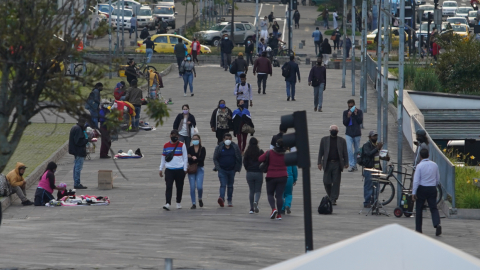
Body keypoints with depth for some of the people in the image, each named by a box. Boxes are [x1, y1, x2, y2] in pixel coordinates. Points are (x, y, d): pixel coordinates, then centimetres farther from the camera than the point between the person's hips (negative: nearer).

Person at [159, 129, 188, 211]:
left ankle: (178, 202, 24)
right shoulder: (166, 146, 10)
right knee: (168, 187, -12)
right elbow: (163, 158, 17)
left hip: (180, 170, -1)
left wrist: (185, 169, -2)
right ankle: (168, 204, -19)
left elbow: (185, 157, 5)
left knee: (179, 187, 7)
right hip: (169, 170, 1)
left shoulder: (182, 145, 4)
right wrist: (161, 169, 14)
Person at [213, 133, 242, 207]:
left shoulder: (235, 147, 1)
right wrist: (218, 168, -4)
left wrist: (237, 168, 2)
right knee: (223, 185, -17)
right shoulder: (219, 147, -2)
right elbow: (215, 159, 4)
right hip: (222, 170, -2)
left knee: (230, 186, 12)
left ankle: (230, 201, 22)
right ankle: (221, 198, -33)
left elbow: (239, 159, 7)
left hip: (231, 170, 2)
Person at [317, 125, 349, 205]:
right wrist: (319, 163, 1)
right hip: (327, 164, 1)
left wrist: (346, 163, 0)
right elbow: (321, 152, 8)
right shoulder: (324, 140, 9)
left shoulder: (342, 141, 9)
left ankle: (333, 199, -1)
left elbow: (345, 153, 8)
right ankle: (331, 197, 19)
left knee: (336, 182, -5)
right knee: (327, 182, -2)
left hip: (337, 164, -1)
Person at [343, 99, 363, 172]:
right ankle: (352, 165, -16)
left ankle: (354, 164, 20)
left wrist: (356, 114, -18)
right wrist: (348, 116, -15)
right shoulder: (345, 112, 4)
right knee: (349, 149, -15)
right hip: (349, 133, 0)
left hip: (357, 133, 0)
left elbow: (360, 121, -10)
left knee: (356, 150, 7)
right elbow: (344, 123, 0)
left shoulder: (359, 112, 1)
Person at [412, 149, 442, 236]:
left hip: (422, 189, -3)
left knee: (419, 209, 10)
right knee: (434, 208, 2)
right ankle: (437, 224, -23)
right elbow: (438, 179, 12)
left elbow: (416, 180, -13)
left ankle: (418, 229, 14)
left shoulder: (419, 166, -10)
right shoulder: (434, 165, 3)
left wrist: (414, 193, -10)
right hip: (432, 189, 3)